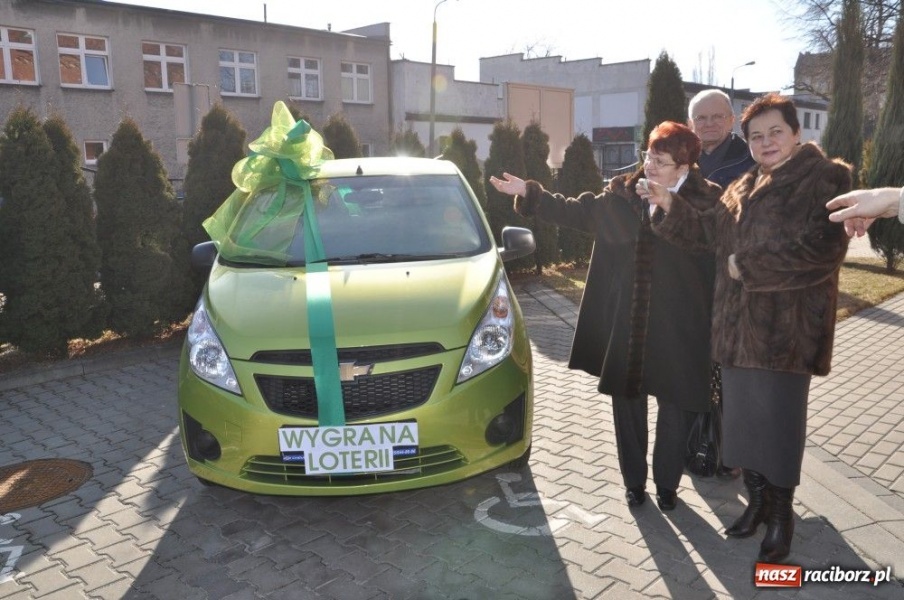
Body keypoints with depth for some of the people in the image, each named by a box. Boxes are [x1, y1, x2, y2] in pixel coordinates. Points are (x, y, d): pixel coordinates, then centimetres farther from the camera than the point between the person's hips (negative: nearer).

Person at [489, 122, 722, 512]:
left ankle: (667, 483, 31)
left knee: (675, 409, 10)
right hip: (624, 324, 4)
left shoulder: (707, 202, -7)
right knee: (627, 403, 14)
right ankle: (633, 480, 33)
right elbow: (576, 211, 12)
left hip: (678, 327, -3)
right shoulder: (620, 194, 4)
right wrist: (529, 193, 7)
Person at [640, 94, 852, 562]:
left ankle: (781, 516, 21)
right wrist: (671, 206, 1)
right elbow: (711, 229, 16)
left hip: (784, 326, -7)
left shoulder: (823, 180, -8)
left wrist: (748, 266, -17)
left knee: (779, 421, 3)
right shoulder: (744, 188, 16)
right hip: (739, 322, 7)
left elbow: (821, 247, -20)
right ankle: (757, 501, 30)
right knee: (743, 416, 13)